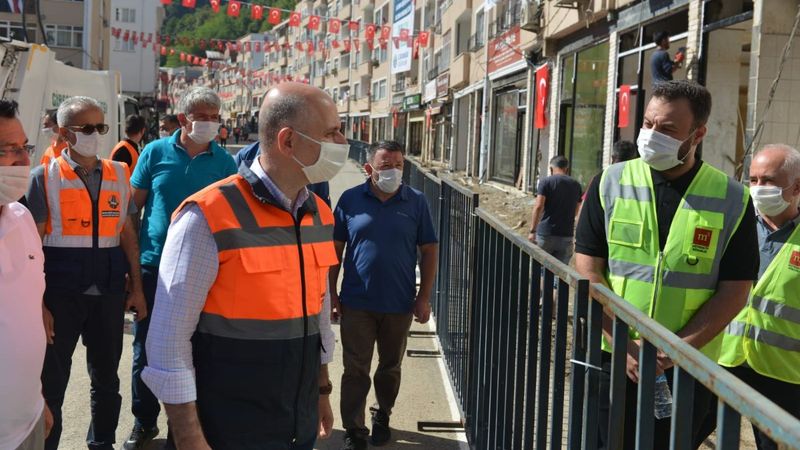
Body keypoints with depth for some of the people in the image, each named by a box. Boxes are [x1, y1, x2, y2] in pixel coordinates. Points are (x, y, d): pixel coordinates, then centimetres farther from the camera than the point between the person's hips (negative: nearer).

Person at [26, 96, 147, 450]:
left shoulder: (118, 175, 7)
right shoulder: (44, 178, -4)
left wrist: (137, 288, 7)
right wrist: (38, 303, -11)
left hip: (109, 292, 4)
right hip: (61, 294, -3)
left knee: (106, 378, 16)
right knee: (51, 382, 5)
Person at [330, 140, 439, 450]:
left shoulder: (416, 202, -1)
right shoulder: (350, 200, -3)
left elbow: (429, 250, 2)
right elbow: (335, 248, 3)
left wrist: (424, 297, -2)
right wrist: (331, 293, 0)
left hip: (400, 305, 1)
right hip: (357, 304, -1)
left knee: (390, 367, 16)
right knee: (356, 371, 2)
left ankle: (382, 417, 36)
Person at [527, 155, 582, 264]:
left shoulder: (546, 181, -4)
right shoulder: (576, 185, 8)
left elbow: (538, 207, -13)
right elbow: (575, 212, 14)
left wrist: (532, 231, -12)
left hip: (546, 234, -3)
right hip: (566, 236, 3)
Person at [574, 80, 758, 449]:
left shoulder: (732, 200, -2)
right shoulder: (610, 184, -1)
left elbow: (734, 292, -4)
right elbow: (588, 270, -4)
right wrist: (624, 344, -14)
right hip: (612, 358, 0)